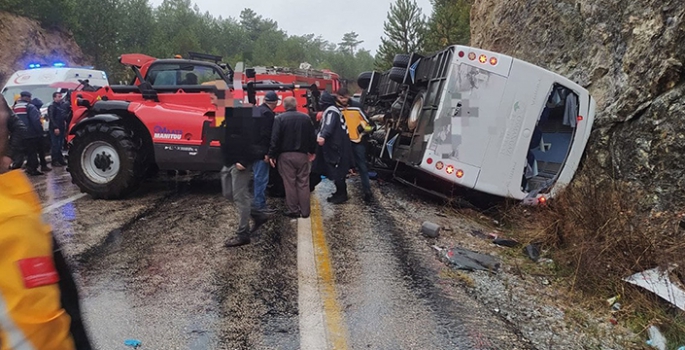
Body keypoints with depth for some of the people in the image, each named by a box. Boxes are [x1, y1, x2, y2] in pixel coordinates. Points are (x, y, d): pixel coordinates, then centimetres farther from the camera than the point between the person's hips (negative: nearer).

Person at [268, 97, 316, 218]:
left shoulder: (280, 118, -5)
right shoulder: (306, 118, 4)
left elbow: (275, 138, -10)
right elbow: (312, 136, 9)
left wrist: (272, 155, -5)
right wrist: (312, 151, 20)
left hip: (286, 155, -2)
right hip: (302, 154, 3)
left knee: (290, 183, 3)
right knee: (303, 183, 7)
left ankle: (293, 210, 7)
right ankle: (305, 211, 11)